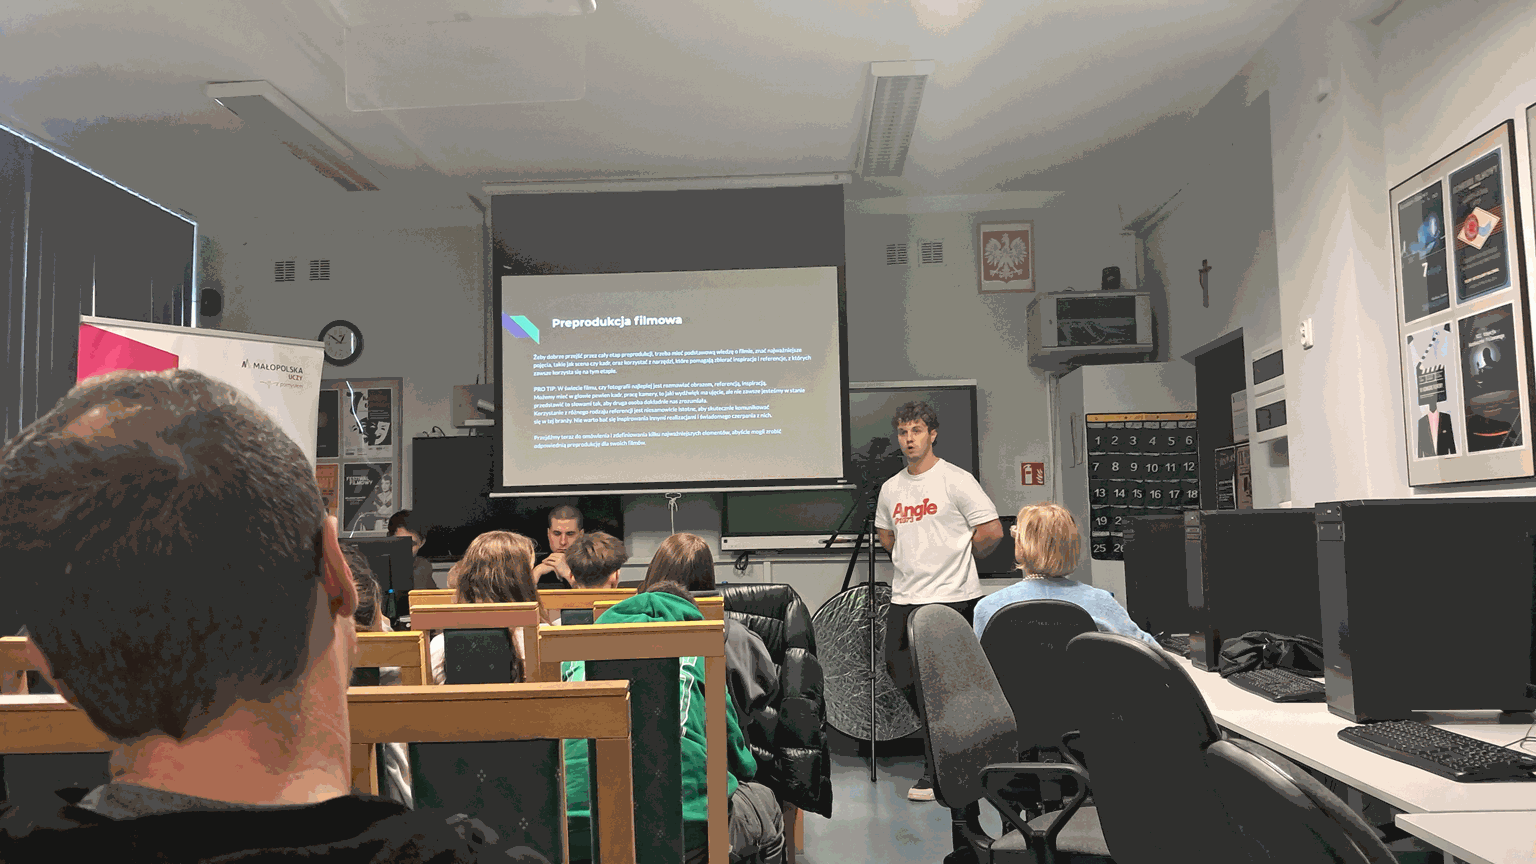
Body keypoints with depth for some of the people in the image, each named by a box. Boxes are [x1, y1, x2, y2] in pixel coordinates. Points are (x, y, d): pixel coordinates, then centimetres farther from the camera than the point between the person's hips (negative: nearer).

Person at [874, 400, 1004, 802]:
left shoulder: (956, 480, -7)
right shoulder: (891, 488, 11)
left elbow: (992, 531, -8)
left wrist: (958, 558, 4)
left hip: (953, 598, -6)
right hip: (905, 598, 7)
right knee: (904, 678, 10)